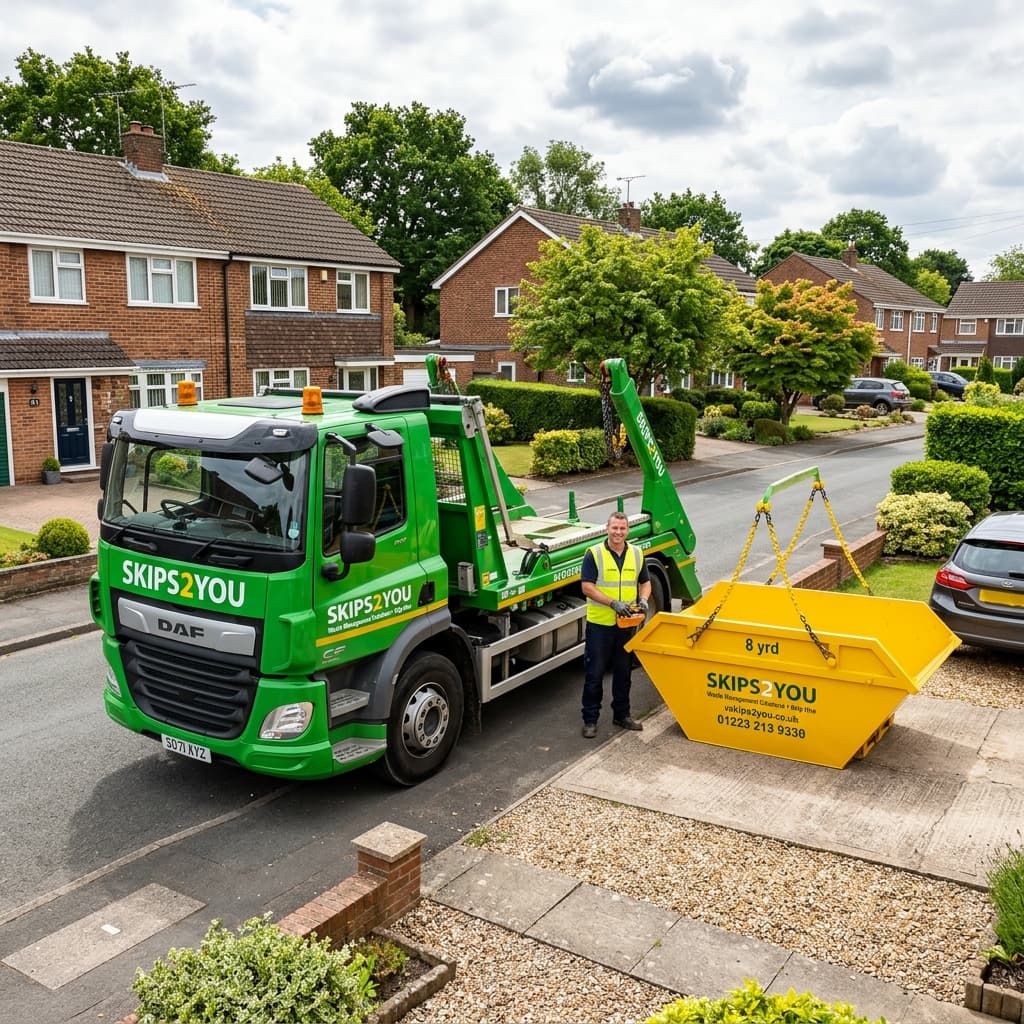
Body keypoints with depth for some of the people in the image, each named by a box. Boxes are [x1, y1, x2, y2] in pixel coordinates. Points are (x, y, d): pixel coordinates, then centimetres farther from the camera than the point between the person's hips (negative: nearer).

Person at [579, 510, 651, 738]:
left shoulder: (636, 553, 6)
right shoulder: (594, 554, -9)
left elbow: (645, 582, 14)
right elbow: (587, 587, -13)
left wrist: (643, 599, -7)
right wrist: (613, 603, -22)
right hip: (600, 623, -4)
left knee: (623, 672, 15)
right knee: (594, 673, 2)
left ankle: (622, 715, 29)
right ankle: (590, 719, 12)